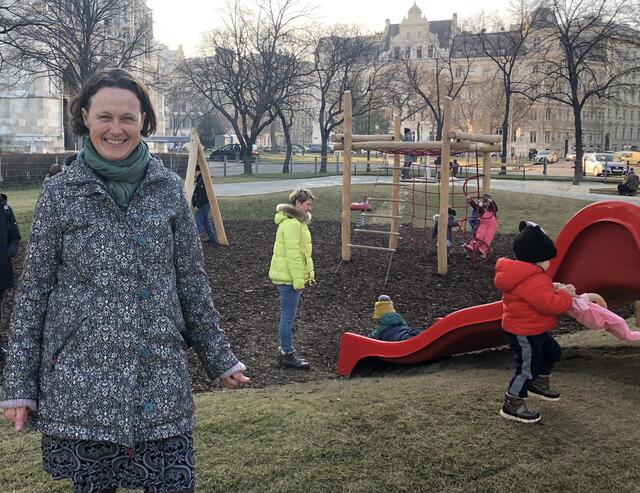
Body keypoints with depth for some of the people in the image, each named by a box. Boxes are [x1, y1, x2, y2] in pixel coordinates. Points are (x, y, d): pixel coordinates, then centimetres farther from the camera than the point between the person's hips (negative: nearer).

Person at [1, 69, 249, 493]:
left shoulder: (169, 188, 3)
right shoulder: (59, 195, -1)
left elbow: (192, 283, 9)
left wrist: (220, 359, 12)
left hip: (161, 376, 1)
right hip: (82, 378, -1)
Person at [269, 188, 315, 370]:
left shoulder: (297, 221, 16)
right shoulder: (291, 223, -18)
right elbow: (293, 254, -22)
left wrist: (307, 274, 21)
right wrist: (298, 280, -21)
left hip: (288, 276, 11)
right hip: (288, 277, -11)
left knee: (288, 316, 16)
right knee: (288, 317, -3)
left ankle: (285, 352, 24)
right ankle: (287, 355, 4)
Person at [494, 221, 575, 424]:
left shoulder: (525, 275, 5)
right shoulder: (534, 281, -30)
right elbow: (550, 305, -31)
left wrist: (554, 289, 2)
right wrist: (565, 294, -14)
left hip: (534, 330, 11)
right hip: (524, 333, -11)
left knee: (552, 353, 27)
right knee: (528, 368, 0)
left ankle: (538, 384, 44)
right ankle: (512, 405, 10)